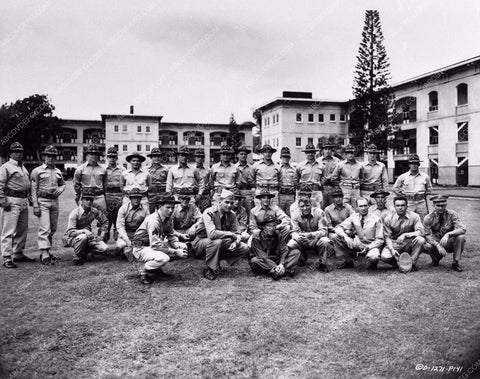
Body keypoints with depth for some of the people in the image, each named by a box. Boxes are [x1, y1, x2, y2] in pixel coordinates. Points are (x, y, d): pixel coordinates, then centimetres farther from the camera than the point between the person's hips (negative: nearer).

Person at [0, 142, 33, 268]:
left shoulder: (23, 168, 20)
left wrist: (29, 197, 20)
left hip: (24, 201, 9)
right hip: (11, 201, -8)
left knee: (23, 229, 14)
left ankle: (18, 254, 26)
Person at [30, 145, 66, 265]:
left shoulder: (58, 171, 13)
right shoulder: (37, 171, -1)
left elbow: (62, 184, 26)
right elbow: (33, 189, -4)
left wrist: (59, 190, 1)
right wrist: (35, 206, -11)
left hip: (55, 201, 5)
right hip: (42, 201, -5)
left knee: (53, 229, 11)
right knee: (44, 228, -11)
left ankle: (46, 249, 28)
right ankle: (45, 255, -10)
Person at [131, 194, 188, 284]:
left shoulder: (169, 218, -1)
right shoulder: (153, 220, -27)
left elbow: (171, 236, 6)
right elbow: (155, 245, -29)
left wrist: (177, 246, -15)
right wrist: (175, 252, -28)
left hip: (156, 244, 9)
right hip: (141, 248, -9)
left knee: (183, 247, -1)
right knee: (163, 258, -36)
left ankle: (157, 268, 7)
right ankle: (144, 270, -6)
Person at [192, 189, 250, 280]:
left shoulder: (231, 214, -4)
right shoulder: (209, 213, -23)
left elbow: (237, 233, 0)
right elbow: (212, 234, -38)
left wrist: (235, 242, -23)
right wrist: (231, 235, -28)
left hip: (221, 244, 6)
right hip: (201, 243, -6)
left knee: (245, 249, -8)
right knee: (216, 241, -39)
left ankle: (216, 263, 3)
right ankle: (209, 270, -19)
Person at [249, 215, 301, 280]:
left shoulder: (278, 236, 0)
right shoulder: (256, 238, -14)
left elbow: (284, 250, -12)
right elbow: (262, 256, -23)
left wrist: (281, 264, -31)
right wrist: (275, 267, -35)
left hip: (276, 261, 4)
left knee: (296, 252, -10)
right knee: (254, 260, -38)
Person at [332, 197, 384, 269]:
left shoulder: (376, 219, -10)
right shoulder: (353, 217, -2)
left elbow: (379, 240, -8)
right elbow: (339, 228, -7)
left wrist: (368, 247, -25)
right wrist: (345, 237, -28)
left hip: (371, 245, -3)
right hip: (356, 244, 3)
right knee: (335, 237, -15)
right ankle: (348, 261, 1)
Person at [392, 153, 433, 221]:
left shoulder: (425, 177, 7)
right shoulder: (402, 177, 2)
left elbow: (429, 189, 21)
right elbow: (395, 188, 14)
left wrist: (422, 194, 9)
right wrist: (403, 196, 7)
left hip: (421, 202, 2)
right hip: (408, 203, -1)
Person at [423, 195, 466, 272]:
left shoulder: (452, 214, -11)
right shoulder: (428, 218, -10)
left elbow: (463, 229, -21)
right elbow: (428, 235, -14)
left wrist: (448, 234, -38)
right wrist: (438, 245, -31)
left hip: (450, 243, 0)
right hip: (435, 243, 0)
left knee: (460, 237, -30)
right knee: (426, 246, -32)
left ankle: (456, 263, -11)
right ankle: (436, 258, 4)